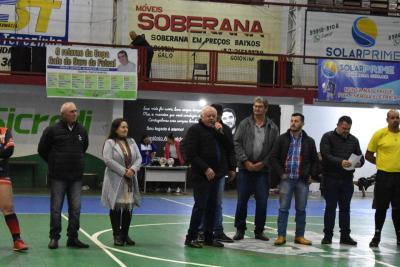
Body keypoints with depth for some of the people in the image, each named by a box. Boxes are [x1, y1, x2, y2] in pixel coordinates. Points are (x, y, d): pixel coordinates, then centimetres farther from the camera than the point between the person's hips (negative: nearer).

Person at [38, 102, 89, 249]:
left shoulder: (81, 130, 7)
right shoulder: (52, 130, -6)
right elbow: (42, 150, 4)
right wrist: (54, 163, 10)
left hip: (76, 177, 4)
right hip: (58, 177, -4)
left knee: (75, 208, 4)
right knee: (56, 208, 2)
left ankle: (73, 238, 12)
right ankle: (54, 238, 10)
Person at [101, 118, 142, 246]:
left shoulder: (131, 142, 13)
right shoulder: (110, 143, -4)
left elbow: (139, 158, 8)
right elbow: (108, 160, -15)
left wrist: (133, 169, -11)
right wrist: (123, 171, -18)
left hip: (130, 181, 5)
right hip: (116, 180, -5)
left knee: (128, 208, 6)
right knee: (116, 208, 0)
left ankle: (125, 234, 16)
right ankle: (117, 235, 9)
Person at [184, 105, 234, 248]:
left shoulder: (217, 130, 18)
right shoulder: (195, 130, -5)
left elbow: (227, 147, 10)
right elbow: (191, 153, -13)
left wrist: (221, 133, -3)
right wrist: (205, 169, -17)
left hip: (215, 175, 7)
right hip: (201, 176, -7)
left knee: (212, 206, 9)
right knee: (200, 206, -7)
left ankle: (209, 237, 16)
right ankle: (191, 237, 0)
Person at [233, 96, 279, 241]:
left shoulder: (272, 127, 4)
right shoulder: (244, 124, 4)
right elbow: (237, 143, -1)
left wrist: (263, 163, -7)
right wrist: (245, 161, -10)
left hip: (263, 170, 0)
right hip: (245, 169, 0)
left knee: (262, 202, 3)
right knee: (242, 201, 3)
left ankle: (259, 231, 15)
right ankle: (240, 229, 15)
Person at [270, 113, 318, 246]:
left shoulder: (309, 141, 6)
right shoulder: (282, 139, 2)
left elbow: (315, 161, 11)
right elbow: (273, 157, 0)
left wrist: (311, 175, 1)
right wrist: (281, 173, -8)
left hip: (302, 180, 2)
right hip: (286, 179, -1)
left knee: (301, 209, 7)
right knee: (283, 208, -2)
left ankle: (300, 236, 15)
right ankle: (281, 236, 3)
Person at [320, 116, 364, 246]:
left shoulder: (353, 140, 13)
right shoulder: (328, 137, -2)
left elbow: (360, 156, 10)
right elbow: (325, 155, -15)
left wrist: (359, 162, -15)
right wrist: (340, 162, -30)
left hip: (347, 180, 4)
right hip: (331, 179, -4)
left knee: (345, 208, 9)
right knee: (330, 207, 1)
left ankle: (345, 236, 14)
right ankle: (328, 235, 8)